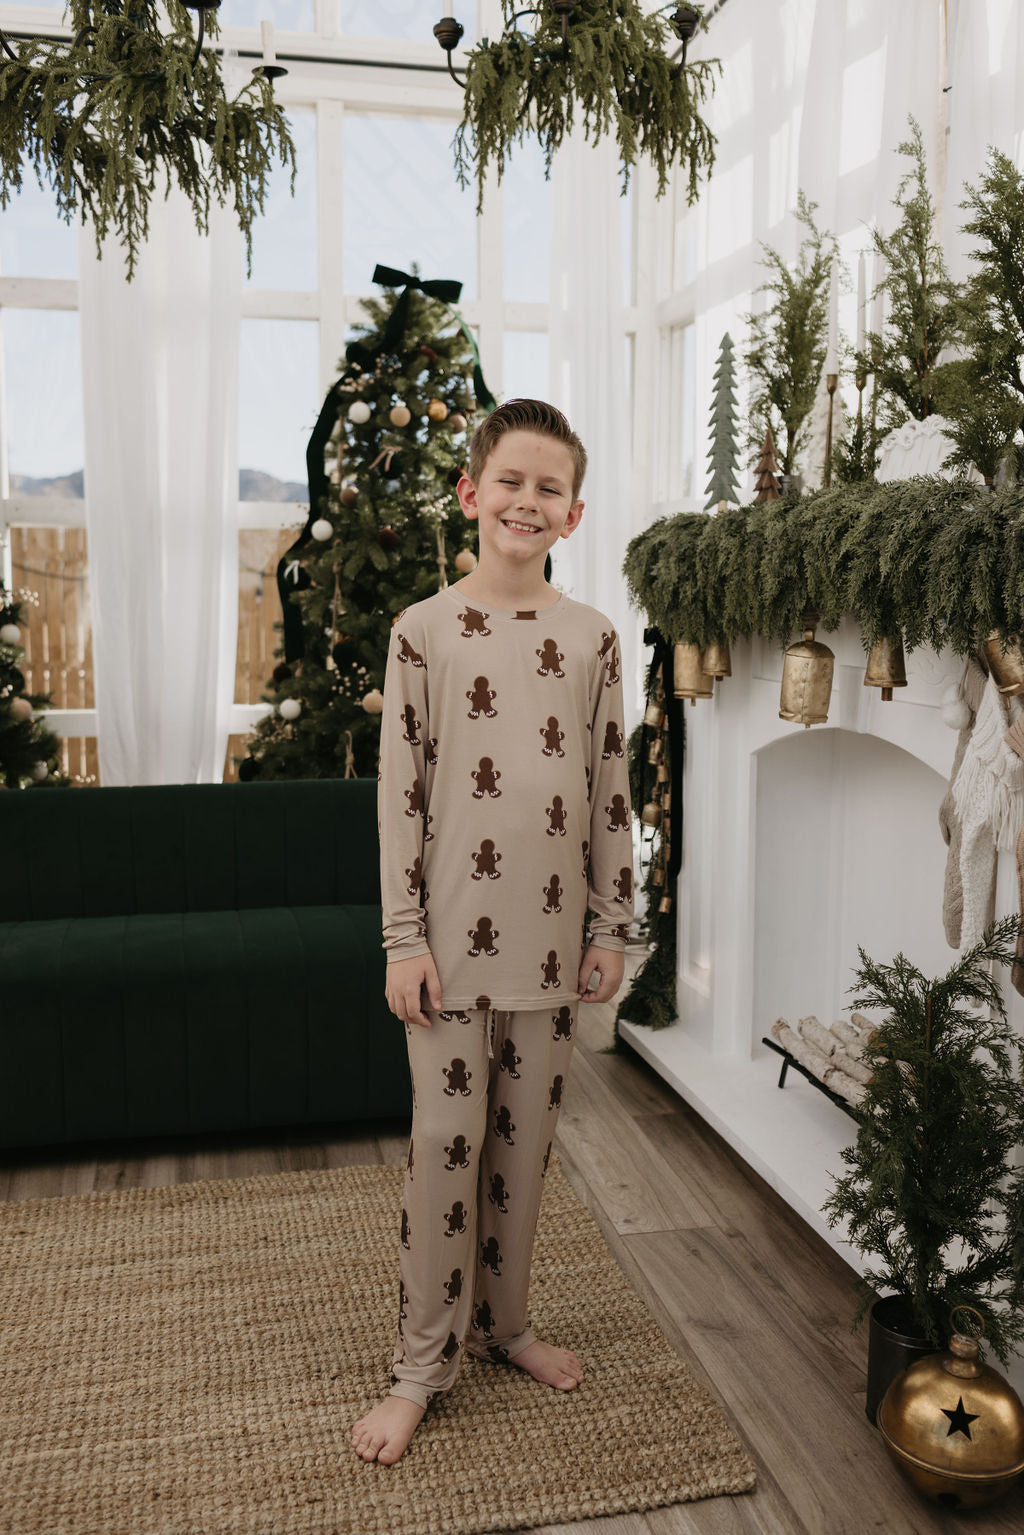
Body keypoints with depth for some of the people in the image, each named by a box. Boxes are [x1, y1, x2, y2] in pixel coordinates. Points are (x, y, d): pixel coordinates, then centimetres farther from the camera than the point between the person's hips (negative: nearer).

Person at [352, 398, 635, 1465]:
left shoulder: (591, 637, 4)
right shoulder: (423, 629, -3)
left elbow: (610, 791, 6)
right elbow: (399, 792, -4)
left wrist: (611, 925, 5)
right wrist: (404, 939, -8)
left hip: (550, 938, 3)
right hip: (454, 934, -2)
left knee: (525, 1136, 13)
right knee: (446, 1138, 3)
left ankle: (501, 1323, 33)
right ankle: (421, 1364, 20)